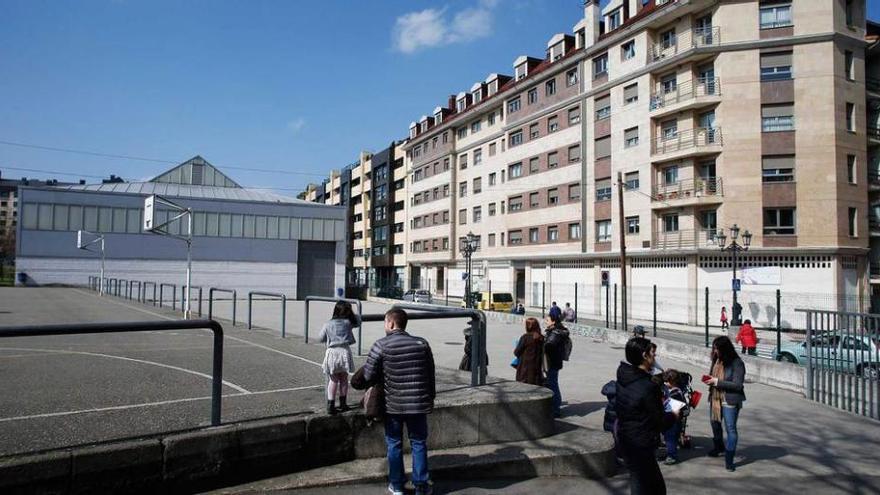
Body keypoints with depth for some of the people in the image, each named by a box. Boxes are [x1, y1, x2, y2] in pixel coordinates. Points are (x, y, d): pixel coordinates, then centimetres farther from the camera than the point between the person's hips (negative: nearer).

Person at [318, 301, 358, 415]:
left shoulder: (328, 325, -2)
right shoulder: (348, 323, 0)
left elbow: (320, 339, 7)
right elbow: (358, 321, 20)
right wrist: (351, 311, 17)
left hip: (332, 353, 0)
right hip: (344, 352, 0)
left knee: (333, 380, 10)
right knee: (344, 379, 16)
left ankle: (331, 405, 6)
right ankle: (343, 403, 25)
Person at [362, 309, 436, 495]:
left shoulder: (381, 345, -11)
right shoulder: (421, 343, -1)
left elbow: (368, 375, -10)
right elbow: (431, 374, 5)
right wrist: (431, 397, 16)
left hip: (393, 404, -2)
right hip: (418, 403, 2)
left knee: (394, 444, 14)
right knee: (419, 443, 14)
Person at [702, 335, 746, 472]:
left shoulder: (737, 363, -18)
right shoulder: (716, 360, 2)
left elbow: (737, 385, -21)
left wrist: (717, 382, -23)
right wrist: (709, 379, -5)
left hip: (730, 401, -8)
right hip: (715, 398, 8)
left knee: (730, 428, -4)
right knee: (714, 423, 22)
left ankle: (729, 459, 5)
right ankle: (718, 448, 46)